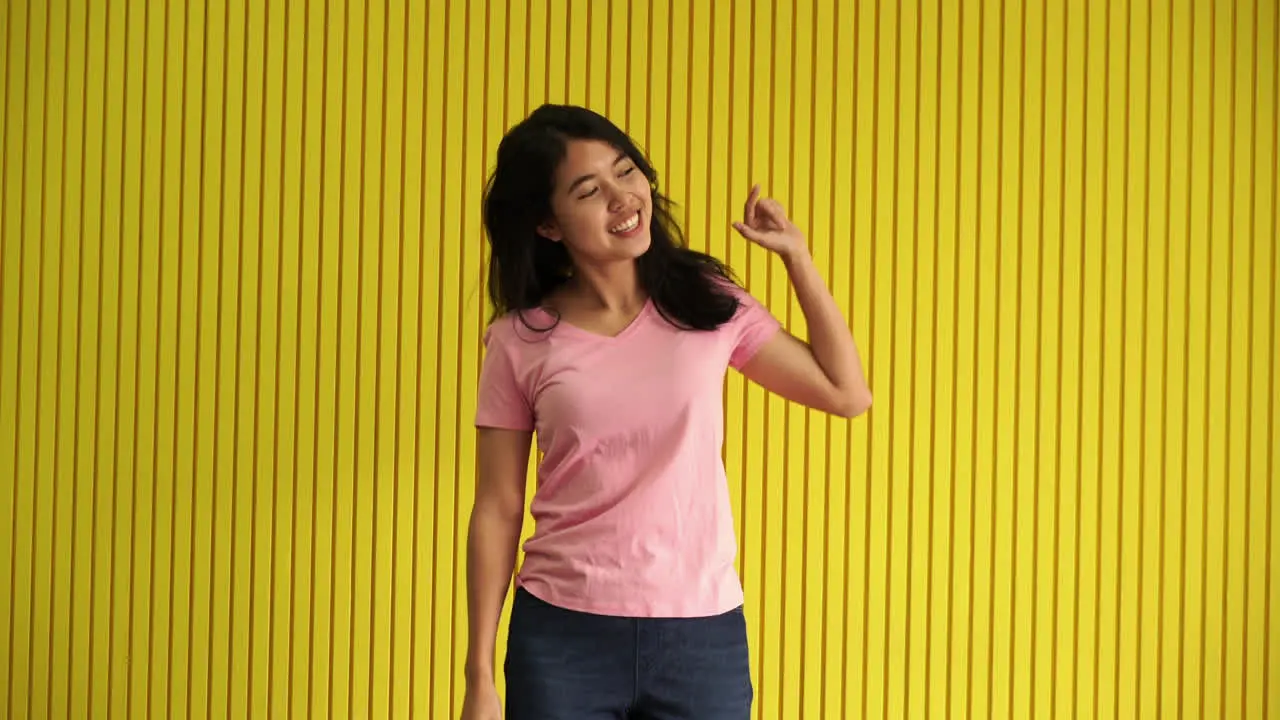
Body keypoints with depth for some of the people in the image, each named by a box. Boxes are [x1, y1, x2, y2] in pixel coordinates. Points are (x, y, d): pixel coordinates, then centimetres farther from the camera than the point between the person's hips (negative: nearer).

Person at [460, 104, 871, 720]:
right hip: (563, 637, -1)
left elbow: (848, 394, 7)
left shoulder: (708, 303, 3)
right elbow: (497, 513, 1)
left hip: (703, 632, 1)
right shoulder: (521, 340, -2)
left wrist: (796, 255, 4)